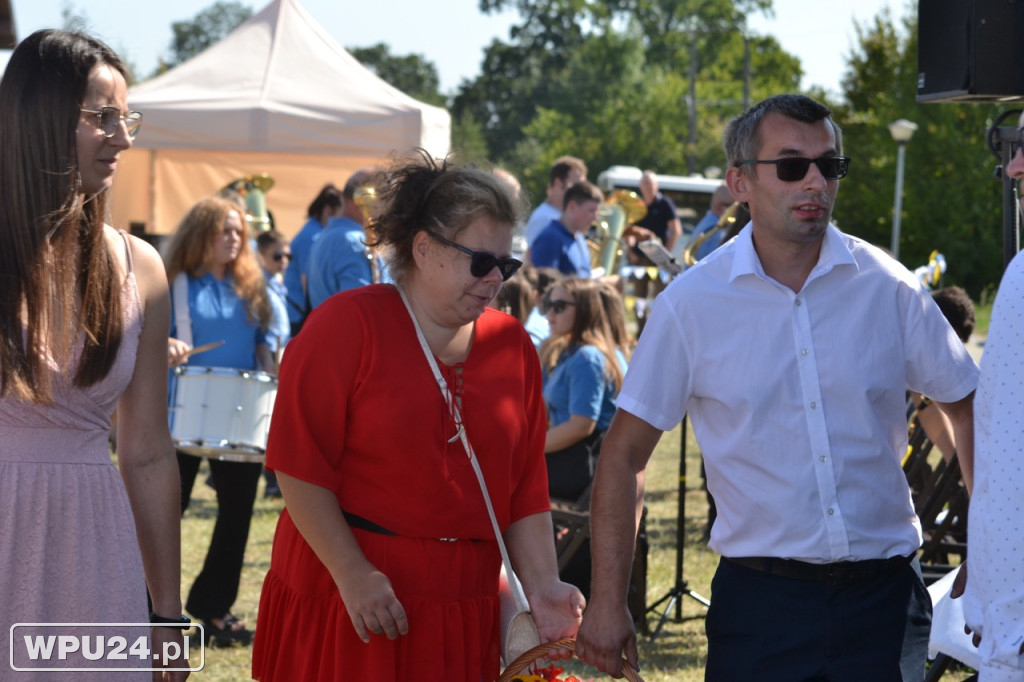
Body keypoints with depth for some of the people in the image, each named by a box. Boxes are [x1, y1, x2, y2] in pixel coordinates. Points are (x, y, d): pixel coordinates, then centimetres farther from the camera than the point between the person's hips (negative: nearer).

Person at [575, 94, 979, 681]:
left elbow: (969, 411, 12)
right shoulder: (692, 303, -4)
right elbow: (625, 456, 1)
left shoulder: (889, 288, 0)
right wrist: (608, 604, -3)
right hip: (759, 598, -1)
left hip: (884, 591, 1)